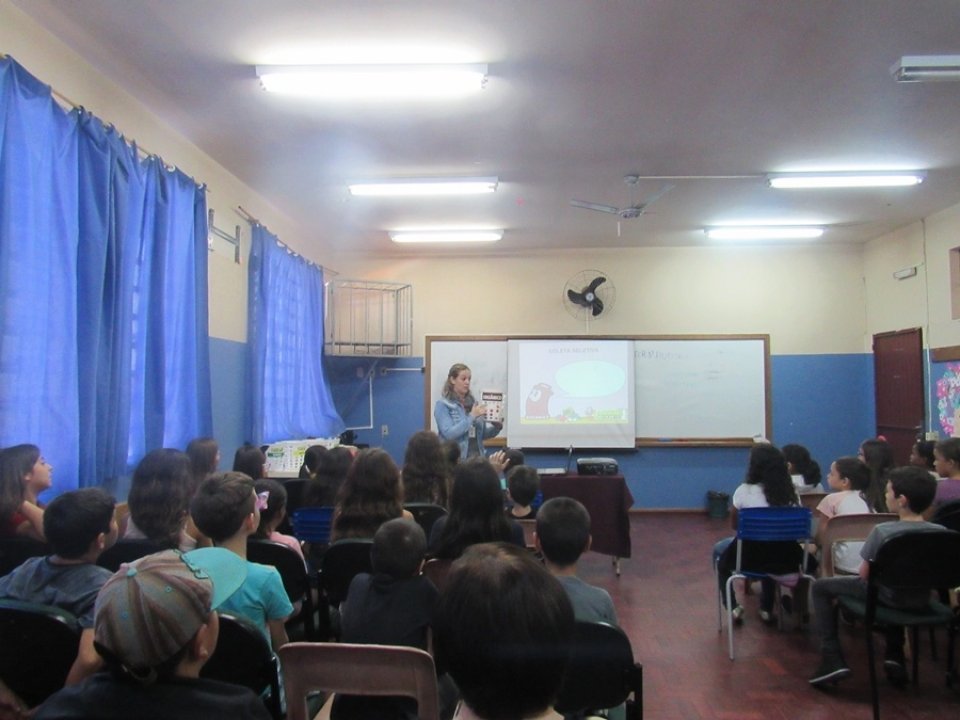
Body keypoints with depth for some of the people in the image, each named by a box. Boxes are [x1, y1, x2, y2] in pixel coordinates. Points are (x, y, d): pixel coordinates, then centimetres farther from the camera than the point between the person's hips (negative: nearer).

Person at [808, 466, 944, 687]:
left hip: (887, 597, -5)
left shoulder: (883, 531, -24)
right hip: (920, 600, 5)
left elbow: (864, 574, -14)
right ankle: (895, 654, 35)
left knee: (821, 586, 12)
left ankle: (832, 658, 3)